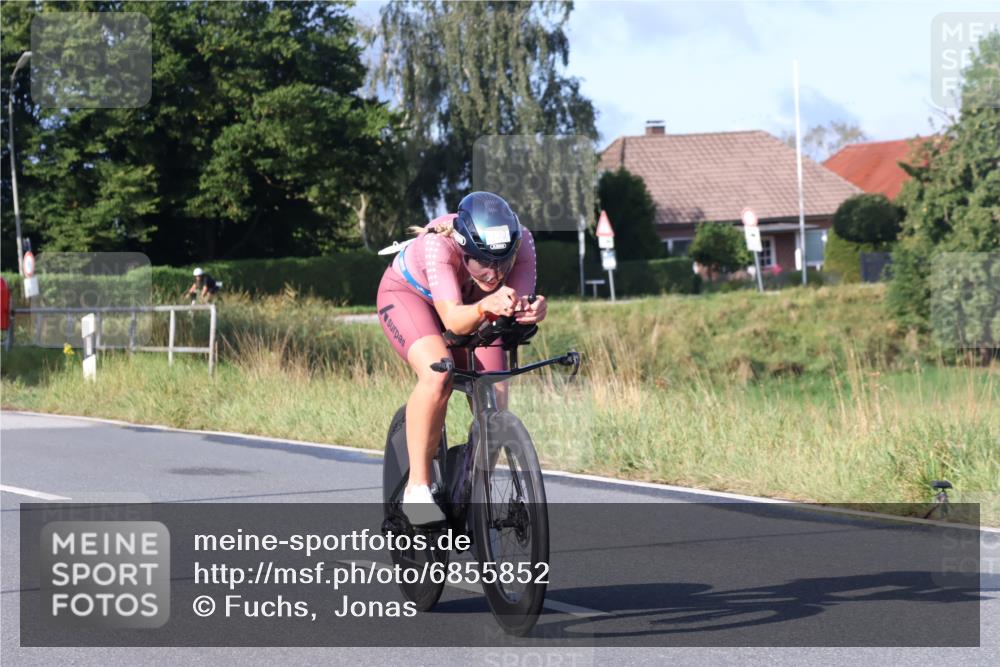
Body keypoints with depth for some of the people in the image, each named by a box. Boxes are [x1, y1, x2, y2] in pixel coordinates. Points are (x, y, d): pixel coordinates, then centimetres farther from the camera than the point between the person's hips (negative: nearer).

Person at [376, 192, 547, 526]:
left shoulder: (521, 242, -31)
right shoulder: (438, 243, -41)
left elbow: (518, 309, -37)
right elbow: (453, 319, -49)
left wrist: (529, 311, -60)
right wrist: (486, 306, -69)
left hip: (472, 303, 4)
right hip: (407, 294, -4)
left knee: (494, 404, -11)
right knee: (438, 375, -32)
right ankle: (417, 489, -22)